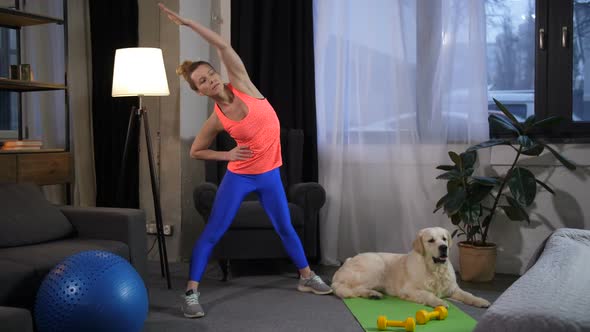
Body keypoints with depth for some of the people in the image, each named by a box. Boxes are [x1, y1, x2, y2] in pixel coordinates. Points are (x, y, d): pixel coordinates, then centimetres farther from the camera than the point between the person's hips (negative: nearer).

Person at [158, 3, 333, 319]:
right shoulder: (216, 119, -13)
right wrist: (227, 154, -13)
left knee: (285, 228, 17)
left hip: (270, 174, 3)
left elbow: (223, 46, -18)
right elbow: (195, 152, 0)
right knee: (212, 233, -4)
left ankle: (306, 277, 35)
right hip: (239, 176, -3)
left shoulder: (240, 84, -10)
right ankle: (191, 293, 1)